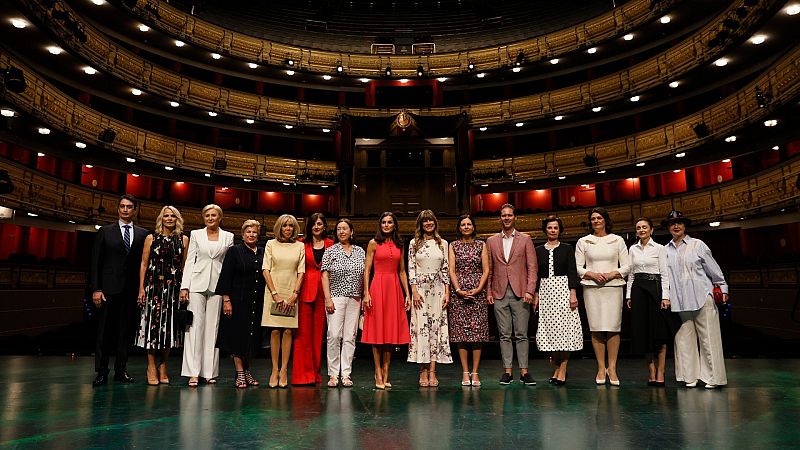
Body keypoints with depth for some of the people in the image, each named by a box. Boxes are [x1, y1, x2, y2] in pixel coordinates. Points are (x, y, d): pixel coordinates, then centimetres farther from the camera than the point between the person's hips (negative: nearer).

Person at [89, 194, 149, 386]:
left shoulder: (143, 234, 9)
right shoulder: (105, 231, 7)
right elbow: (95, 262, 3)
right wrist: (95, 289, -5)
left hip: (132, 290, 1)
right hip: (109, 288, -1)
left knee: (126, 331, 6)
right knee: (105, 331, 1)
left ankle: (121, 370, 14)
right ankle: (101, 372, 8)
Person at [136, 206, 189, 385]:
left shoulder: (183, 240, 8)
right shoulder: (151, 238, 6)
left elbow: (184, 266, 9)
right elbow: (144, 264, 4)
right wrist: (141, 288, -3)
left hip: (174, 288, 1)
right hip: (154, 286, -1)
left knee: (169, 326, 4)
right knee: (153, 324, -2)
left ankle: (163, 367, 16)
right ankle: (151, 368, 9)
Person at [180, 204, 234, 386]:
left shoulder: (228, 237, 9)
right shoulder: (196, 234, 9)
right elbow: (190, 261, 6)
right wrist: (184, 286, -3)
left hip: (217, 285, 1)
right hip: (197, 284, 0)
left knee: (212, 327, 3)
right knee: (195, 325, -6)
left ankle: (209, 372, 8)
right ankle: (193, 372, -5)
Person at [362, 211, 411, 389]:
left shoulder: (399, 245, 13)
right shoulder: (374, 243, 3)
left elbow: (402, 271, 14)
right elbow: (367, 269, -1)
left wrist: (407, 294, 8)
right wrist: (366, 293, -10)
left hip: (395, 288, 4)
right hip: (378, 287, -4)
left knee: (391, 330, 6)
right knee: (377, 330, 0)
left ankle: (386, 373, 13)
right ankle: (378, 373, 7)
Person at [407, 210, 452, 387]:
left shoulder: (443, 243, 10)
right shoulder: (414, 243, 5)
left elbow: (446, 269, 9)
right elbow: (411, 268, 1)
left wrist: (447, 292, 2)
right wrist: (414, 291, -8)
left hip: (438, 289, 2)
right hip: (420, 287, -2)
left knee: (437, 327, -1)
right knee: (421, 327, -3)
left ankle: (432, 372, 3)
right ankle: (423, 372, 3)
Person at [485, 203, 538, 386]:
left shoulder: (525, 239, 6)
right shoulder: (491, 241, 11)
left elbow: (532, 267, 2)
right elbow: (488, 269, 11)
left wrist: (529, 290, -8)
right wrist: (488, 292, 4)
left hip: (520, 293, -1)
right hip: (499, 294, 2)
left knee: (521, 334, 1)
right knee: (504, 335, 4)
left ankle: (524, 371, 8)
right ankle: (507, 371, 10)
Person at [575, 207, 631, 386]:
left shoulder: (617, 240, 10)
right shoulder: (583, 241, 10)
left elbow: (626, 266, 7)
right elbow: (577, 267, 6)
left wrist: (612, 274, -10)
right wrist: (592, 274, -10)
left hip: (614, 287, 0)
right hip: (592, 288, 0)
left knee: (613, 328, -5)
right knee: (596, 329, -3)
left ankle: (612, 368, 3)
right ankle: (601, 368, 5)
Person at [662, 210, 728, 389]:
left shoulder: (697, 245, 4)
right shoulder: (665, 250, 11)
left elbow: (713, 268, 5)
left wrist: (723, 288, 3)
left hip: (702, 297, -3)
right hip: (679, 301, 3)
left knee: (708, 337, -2)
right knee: (684, 338, 3)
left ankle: (712, 376, 6)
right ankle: (690, 376, 12)